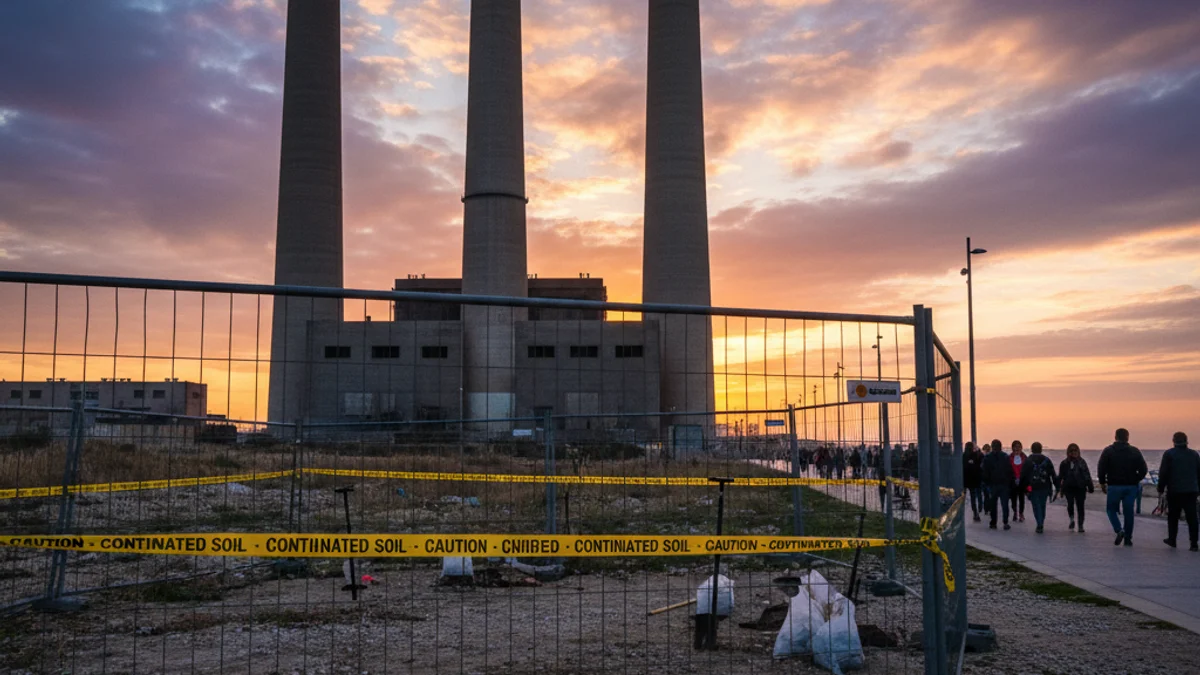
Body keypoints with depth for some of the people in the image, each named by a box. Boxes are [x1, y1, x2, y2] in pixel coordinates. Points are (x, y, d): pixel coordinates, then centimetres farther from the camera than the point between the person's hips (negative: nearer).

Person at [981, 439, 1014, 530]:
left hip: (992, 484, -1)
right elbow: (1010, 472, 0)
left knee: (993, 505, 7)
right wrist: (1010, 484, 5)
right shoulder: (1006, 457, -1)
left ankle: (993, 523, 7)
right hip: (1004, 484, 1)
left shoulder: (987, 457, -4)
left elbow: (985, 473, -3)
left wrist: (986, 483, 6)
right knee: (1005, 504, 4)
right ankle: (1005, 523, -1)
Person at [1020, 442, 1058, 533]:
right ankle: (1041, 525, 20)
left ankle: (1039, 525, -11)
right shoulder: (1047, 460, 4)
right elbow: (1053, 475, 3)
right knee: (1042, 506, 15)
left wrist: (1022, 488, 6)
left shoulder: (1028, 461, -3)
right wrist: (1057, 487, 6)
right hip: (1045, 487, 3)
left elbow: (1023, 475, -2)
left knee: (1036, 506, 2)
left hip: (1033, 488, -3)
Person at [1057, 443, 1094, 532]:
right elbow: (1061, 477, 9)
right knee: (1070, 504, -15)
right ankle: (1072, 520, 12)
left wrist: (1090, 487, -3)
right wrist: (1060, 488, 7)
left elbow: (1087, 475, 2)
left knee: (1080, 506, 2)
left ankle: (1080, 526, 11)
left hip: (1080, 488, 0)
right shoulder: (1065, 463, 5)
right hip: (1069, 488, 0)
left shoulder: (1082, 462, 3)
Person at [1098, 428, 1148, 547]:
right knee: (1129, 511, 8)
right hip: (1131, 487, 2)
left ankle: (1119, 530, -11)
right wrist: (1136, 480, 14)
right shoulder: (1135, 451, 3)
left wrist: (1102, 483, 5)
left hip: (1114, 486, -2)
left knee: (1111, 509, 10)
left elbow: (1101, 469, -7)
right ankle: (1128, 538, 10)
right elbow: (1143, 470, -1)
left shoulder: (1108, 451, -3)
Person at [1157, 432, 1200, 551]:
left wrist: (1160, 488, 1)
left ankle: (1172, 539, 17)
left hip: (1174, 491, -3)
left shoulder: (1169, 454, -6)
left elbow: (1163, 473, -8)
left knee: (1173, 517, 11)